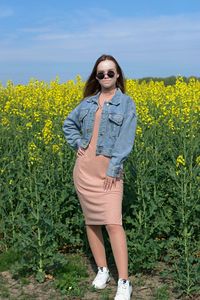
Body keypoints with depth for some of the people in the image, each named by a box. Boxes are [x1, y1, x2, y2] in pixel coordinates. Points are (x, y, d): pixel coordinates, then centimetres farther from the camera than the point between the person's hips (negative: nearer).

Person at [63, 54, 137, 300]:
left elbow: (125, 141, -10)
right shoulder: (88, 101, 10)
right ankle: (102, 270, 23)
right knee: (90, 220, 10)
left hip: (109, 168, -5)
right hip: (84, 167, 5)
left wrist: (112, 170, -15)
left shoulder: (126, 104, -2)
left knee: (113, 223, -12)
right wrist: (77, 144, 7)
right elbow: (69, 123, 25)